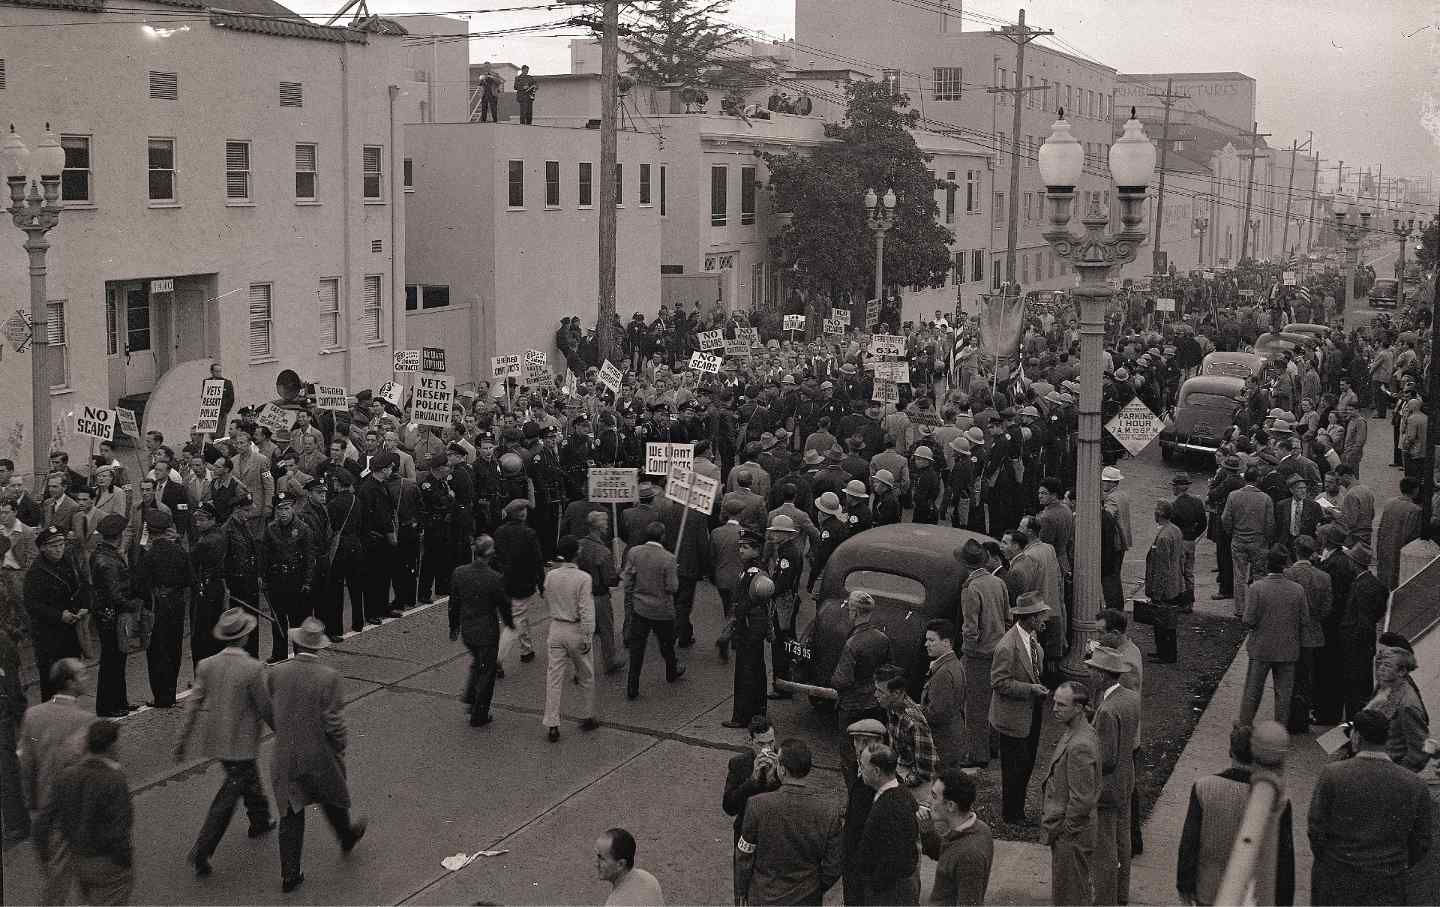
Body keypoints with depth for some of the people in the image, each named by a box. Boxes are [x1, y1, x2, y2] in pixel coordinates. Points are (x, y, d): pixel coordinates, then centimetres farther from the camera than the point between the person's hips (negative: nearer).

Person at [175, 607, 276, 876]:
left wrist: (183, 740, 6)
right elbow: (266, 709, -13)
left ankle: (260, 820, 47)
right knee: (228, 796, 2)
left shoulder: (206, 666, -5)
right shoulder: (253, 669, -20)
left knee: (250, 776, 28)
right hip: (241, 744, -6)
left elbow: (194, 705, -2)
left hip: (214, 740, 6)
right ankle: (201, 853, -2)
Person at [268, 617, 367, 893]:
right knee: (333, 799, 25)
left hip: (284, 757, 2)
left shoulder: (275, 673, -9)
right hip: (319, 755, -2)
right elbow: (334, 722, -17)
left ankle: (290, 875, 17)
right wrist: (340, 750, -1)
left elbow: (268, 712, 3)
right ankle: (347, 836, 51)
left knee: (290, 815, 13)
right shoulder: (328, 677, -19)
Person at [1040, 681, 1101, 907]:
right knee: (1078, 889, 23)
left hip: (1071, 836, -10)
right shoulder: (1078, 732, 3)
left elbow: (1081, 799, -26)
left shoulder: (1079, 746, -29)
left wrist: (1063, 830, -16)